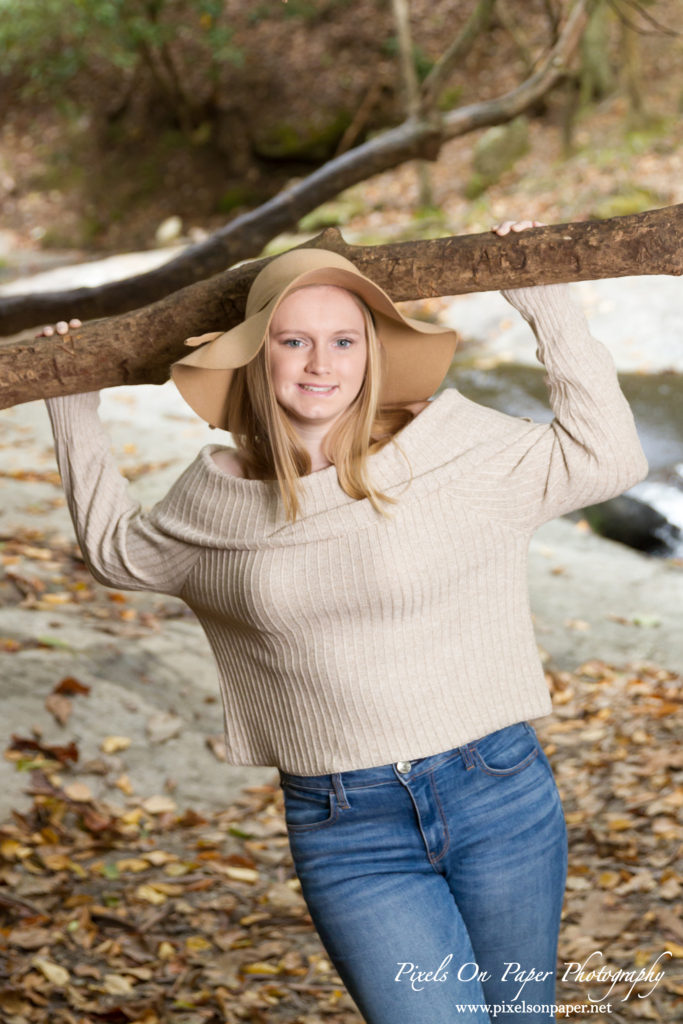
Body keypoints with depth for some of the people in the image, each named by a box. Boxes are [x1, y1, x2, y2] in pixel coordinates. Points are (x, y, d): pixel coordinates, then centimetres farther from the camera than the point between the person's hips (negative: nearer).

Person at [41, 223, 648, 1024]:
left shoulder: (453, 442, -3)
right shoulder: (220, 495, 3)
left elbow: (606, 457, 0)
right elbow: (118, 551, 22)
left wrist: (547, 308, -1)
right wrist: (73, 410, 25)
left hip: (498, 794, 0)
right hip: (347, 836, 0)